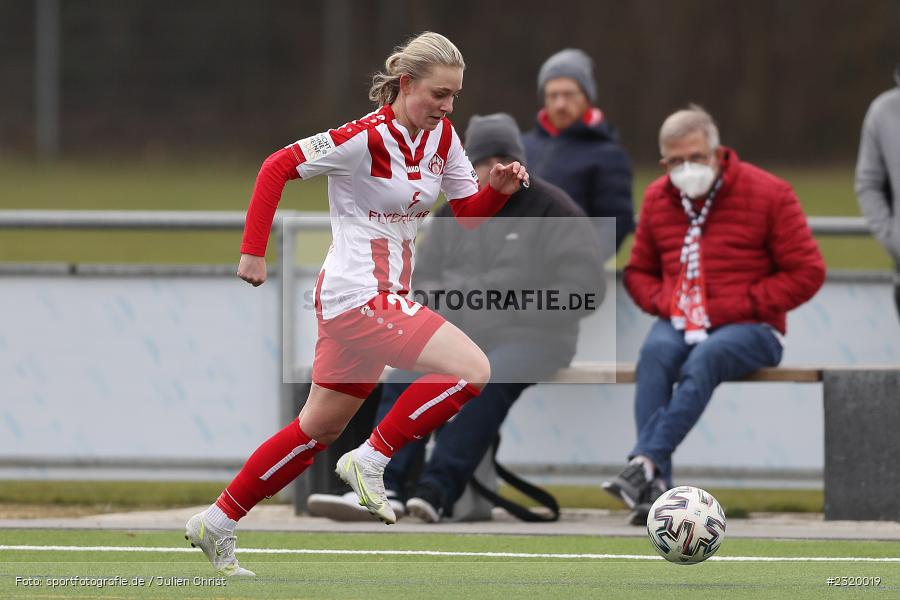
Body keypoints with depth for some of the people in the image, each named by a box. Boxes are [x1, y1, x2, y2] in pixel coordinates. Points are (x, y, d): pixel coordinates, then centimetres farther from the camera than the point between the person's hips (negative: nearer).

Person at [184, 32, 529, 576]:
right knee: (472, 369, -20)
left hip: (385, 297, 9)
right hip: (358, 296, -9)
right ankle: (371, 460, -9)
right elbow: (278, 166, -15)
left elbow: (471, 214, 13)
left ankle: (217, 523, 23)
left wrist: (499, 189, -9)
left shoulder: (441, 137, 6)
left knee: (319, 430, 15)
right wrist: (254, 251, -17)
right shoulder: (366, 139, -17)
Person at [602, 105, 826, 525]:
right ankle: (657, 488, -43)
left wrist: (739, 306, -11)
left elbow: (806, 273, -3)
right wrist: (663, 302, 2)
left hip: (748, 329, -3)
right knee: (655, 353, -32)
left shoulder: (767, 194, -1)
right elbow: (638, 271, 26)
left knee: (703, 360, -36)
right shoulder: (657, 199, 13)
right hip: (678, 325, 3)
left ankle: (645, 463, -46)